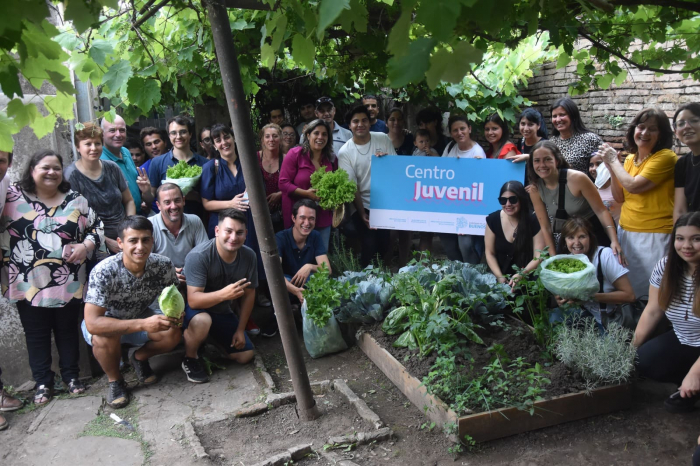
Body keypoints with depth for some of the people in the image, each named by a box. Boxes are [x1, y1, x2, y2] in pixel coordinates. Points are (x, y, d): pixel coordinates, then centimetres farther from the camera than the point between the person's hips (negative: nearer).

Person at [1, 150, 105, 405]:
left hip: (68, 283, 1)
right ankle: (43, 382, 22)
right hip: (28, 283, -1)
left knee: (68, 330, 12)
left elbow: (97, 226, 9)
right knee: (36, 334, 8)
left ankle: (71, 376, 27)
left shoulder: (75, 200, 5)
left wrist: (86, 245, -6)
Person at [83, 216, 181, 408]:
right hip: (105, 324, -3)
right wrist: (143, 324, -47)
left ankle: (139, 358, 11)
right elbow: (92, 323, -38)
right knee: (105, 336, -36)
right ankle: (115, 381, -4)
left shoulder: (163, 265, -21)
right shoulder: (103, 271, -33)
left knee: (174, 334, -22)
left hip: (139, 318, 3)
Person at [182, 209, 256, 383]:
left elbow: (248, 294, -2)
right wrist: (223, 294, -52)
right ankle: (190, 359, -8)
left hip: (224, 312, 6)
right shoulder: (198, 256, -30)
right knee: (201, 321, -40)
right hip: (194, 309, -5)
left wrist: (240, 329, -2)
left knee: (245, 355, -1)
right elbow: (193, 300, -35)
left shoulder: (249, 256, -13)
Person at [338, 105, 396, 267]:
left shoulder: (383, 139, 0)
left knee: (385, 246, 7)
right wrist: (362, 214, -13)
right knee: (370, 247, -5)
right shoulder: (344, 152, -7)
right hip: (363, 207, -2)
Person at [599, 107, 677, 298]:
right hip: (626, 231, 7)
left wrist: (614, 161, -8)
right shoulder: (630, 159, 9)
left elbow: (634, 186, -20)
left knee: (648, 291, -1)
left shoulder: (666, 157, -13)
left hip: (655, 235, -7)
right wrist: (612, 168, -1)